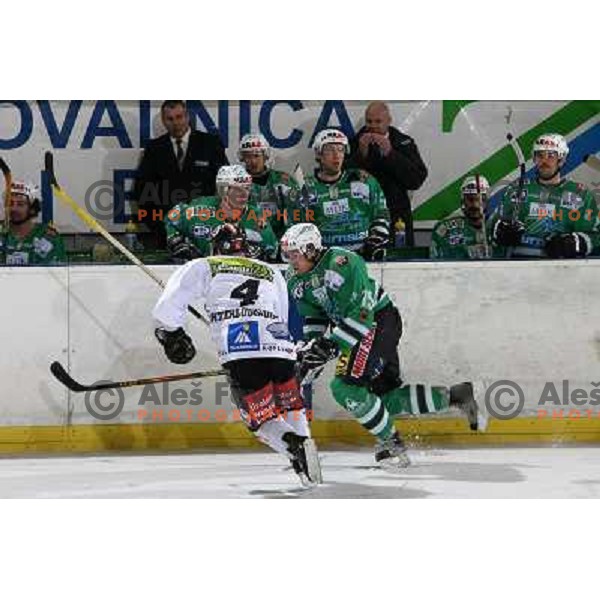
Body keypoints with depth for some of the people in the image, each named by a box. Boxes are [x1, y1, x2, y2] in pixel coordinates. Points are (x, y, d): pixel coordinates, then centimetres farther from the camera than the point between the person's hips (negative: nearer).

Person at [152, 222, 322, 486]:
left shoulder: (204, 267, 21)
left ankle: (295, 446, -20)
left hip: (241, 353, -3)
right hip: (280, 346, 3)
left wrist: (171, 334, 26)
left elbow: (171, 301, 11)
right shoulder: (273, 273, 32)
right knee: (291, 406, 25)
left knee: (262, 417, 3)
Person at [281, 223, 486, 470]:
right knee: (386, 396, 8)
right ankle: (455, 396, 18)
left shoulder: (341, 263, -26)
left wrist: (330, 344, -32)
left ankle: (391, 443, -6)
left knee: (346, 387, -19)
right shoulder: (296, 280, 1)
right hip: (351, 327, 9)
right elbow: (313, 317, 12)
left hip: (380, 320, -9)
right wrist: (311, 348, -3)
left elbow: (359, 315, -29)